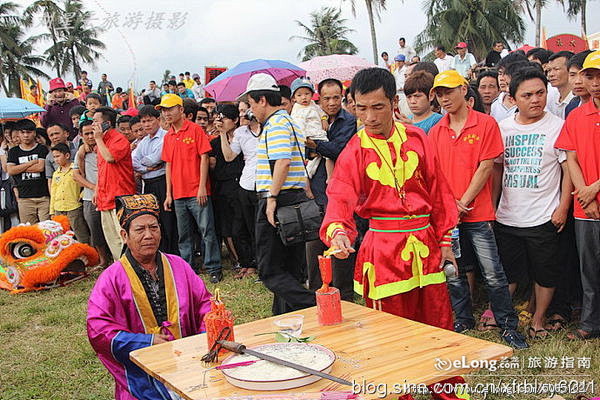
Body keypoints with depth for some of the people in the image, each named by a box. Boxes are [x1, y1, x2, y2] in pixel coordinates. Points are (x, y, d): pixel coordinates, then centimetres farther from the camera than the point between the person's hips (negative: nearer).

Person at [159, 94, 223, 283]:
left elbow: (204, 158, -8)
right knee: (184, 235, 11)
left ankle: (214, 268, 6)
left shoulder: (195, 129, -4)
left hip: (197, 193, -6)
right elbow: (168, 165, 15)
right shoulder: (167, 137, 13)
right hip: (178, 194, 6)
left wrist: (202, 187, -13)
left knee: (207, 230, -2)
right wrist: (168, 194, 11)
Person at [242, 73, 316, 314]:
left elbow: (282, 162, -23)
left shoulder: (276, 124, -10)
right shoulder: (290, 122, 21)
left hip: (278, 200, -10)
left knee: (269, 270, -5)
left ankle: (314, 308, -16)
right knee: (290, 269, 13)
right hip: (297, 198, 10)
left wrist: (272, 198, -23)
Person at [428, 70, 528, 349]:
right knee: (452, 273, 11)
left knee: (493, 274, -3)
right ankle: (463, 321, 27)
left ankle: (508, 326, 12)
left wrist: (462, 203, -9)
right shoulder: (435, 131, 9)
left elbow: (485, 168, -7)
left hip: (477, 214, -4)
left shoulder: (486, 124, -3)